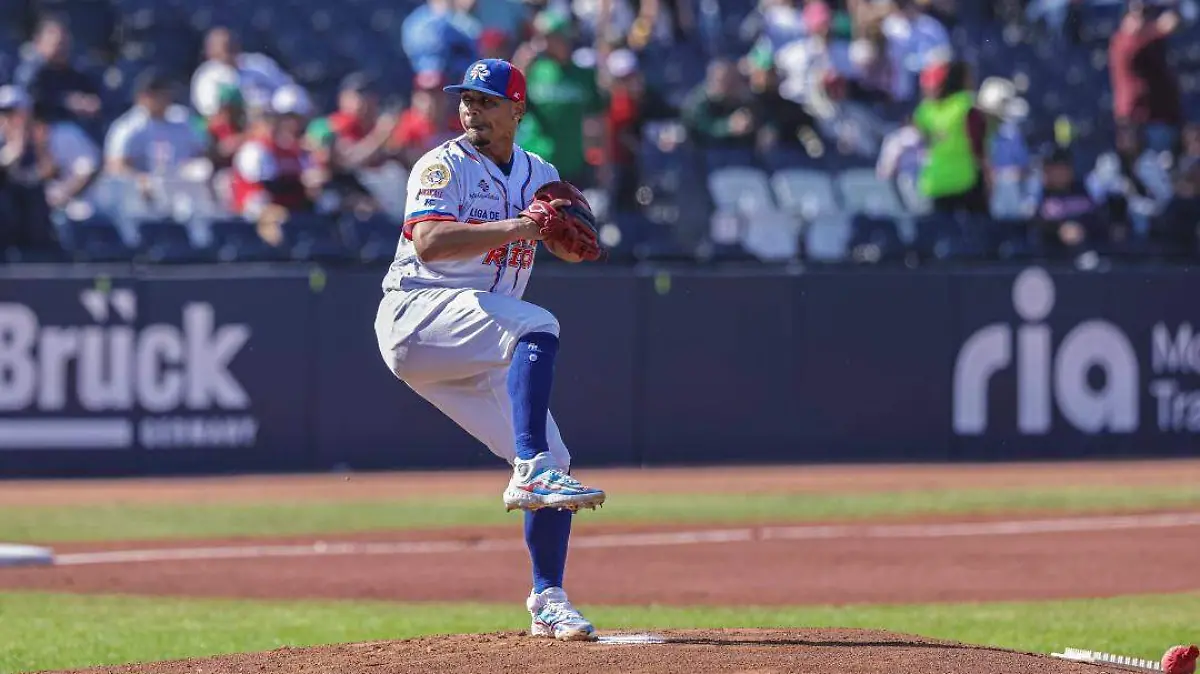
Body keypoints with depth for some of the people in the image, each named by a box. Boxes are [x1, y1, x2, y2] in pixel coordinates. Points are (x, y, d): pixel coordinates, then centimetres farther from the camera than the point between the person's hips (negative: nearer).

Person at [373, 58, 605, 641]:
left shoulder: (541, 175, 16)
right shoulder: (444, 166, -5)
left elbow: (572, 251, 14)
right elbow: (428, 243, -21)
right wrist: (515, 227, -26)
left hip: (478, 357, 7)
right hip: (416, 316, -7)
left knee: (552, 461, 1)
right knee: (537, 325, -33)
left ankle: (548, 602, 12)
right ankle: (531, 473, -40)